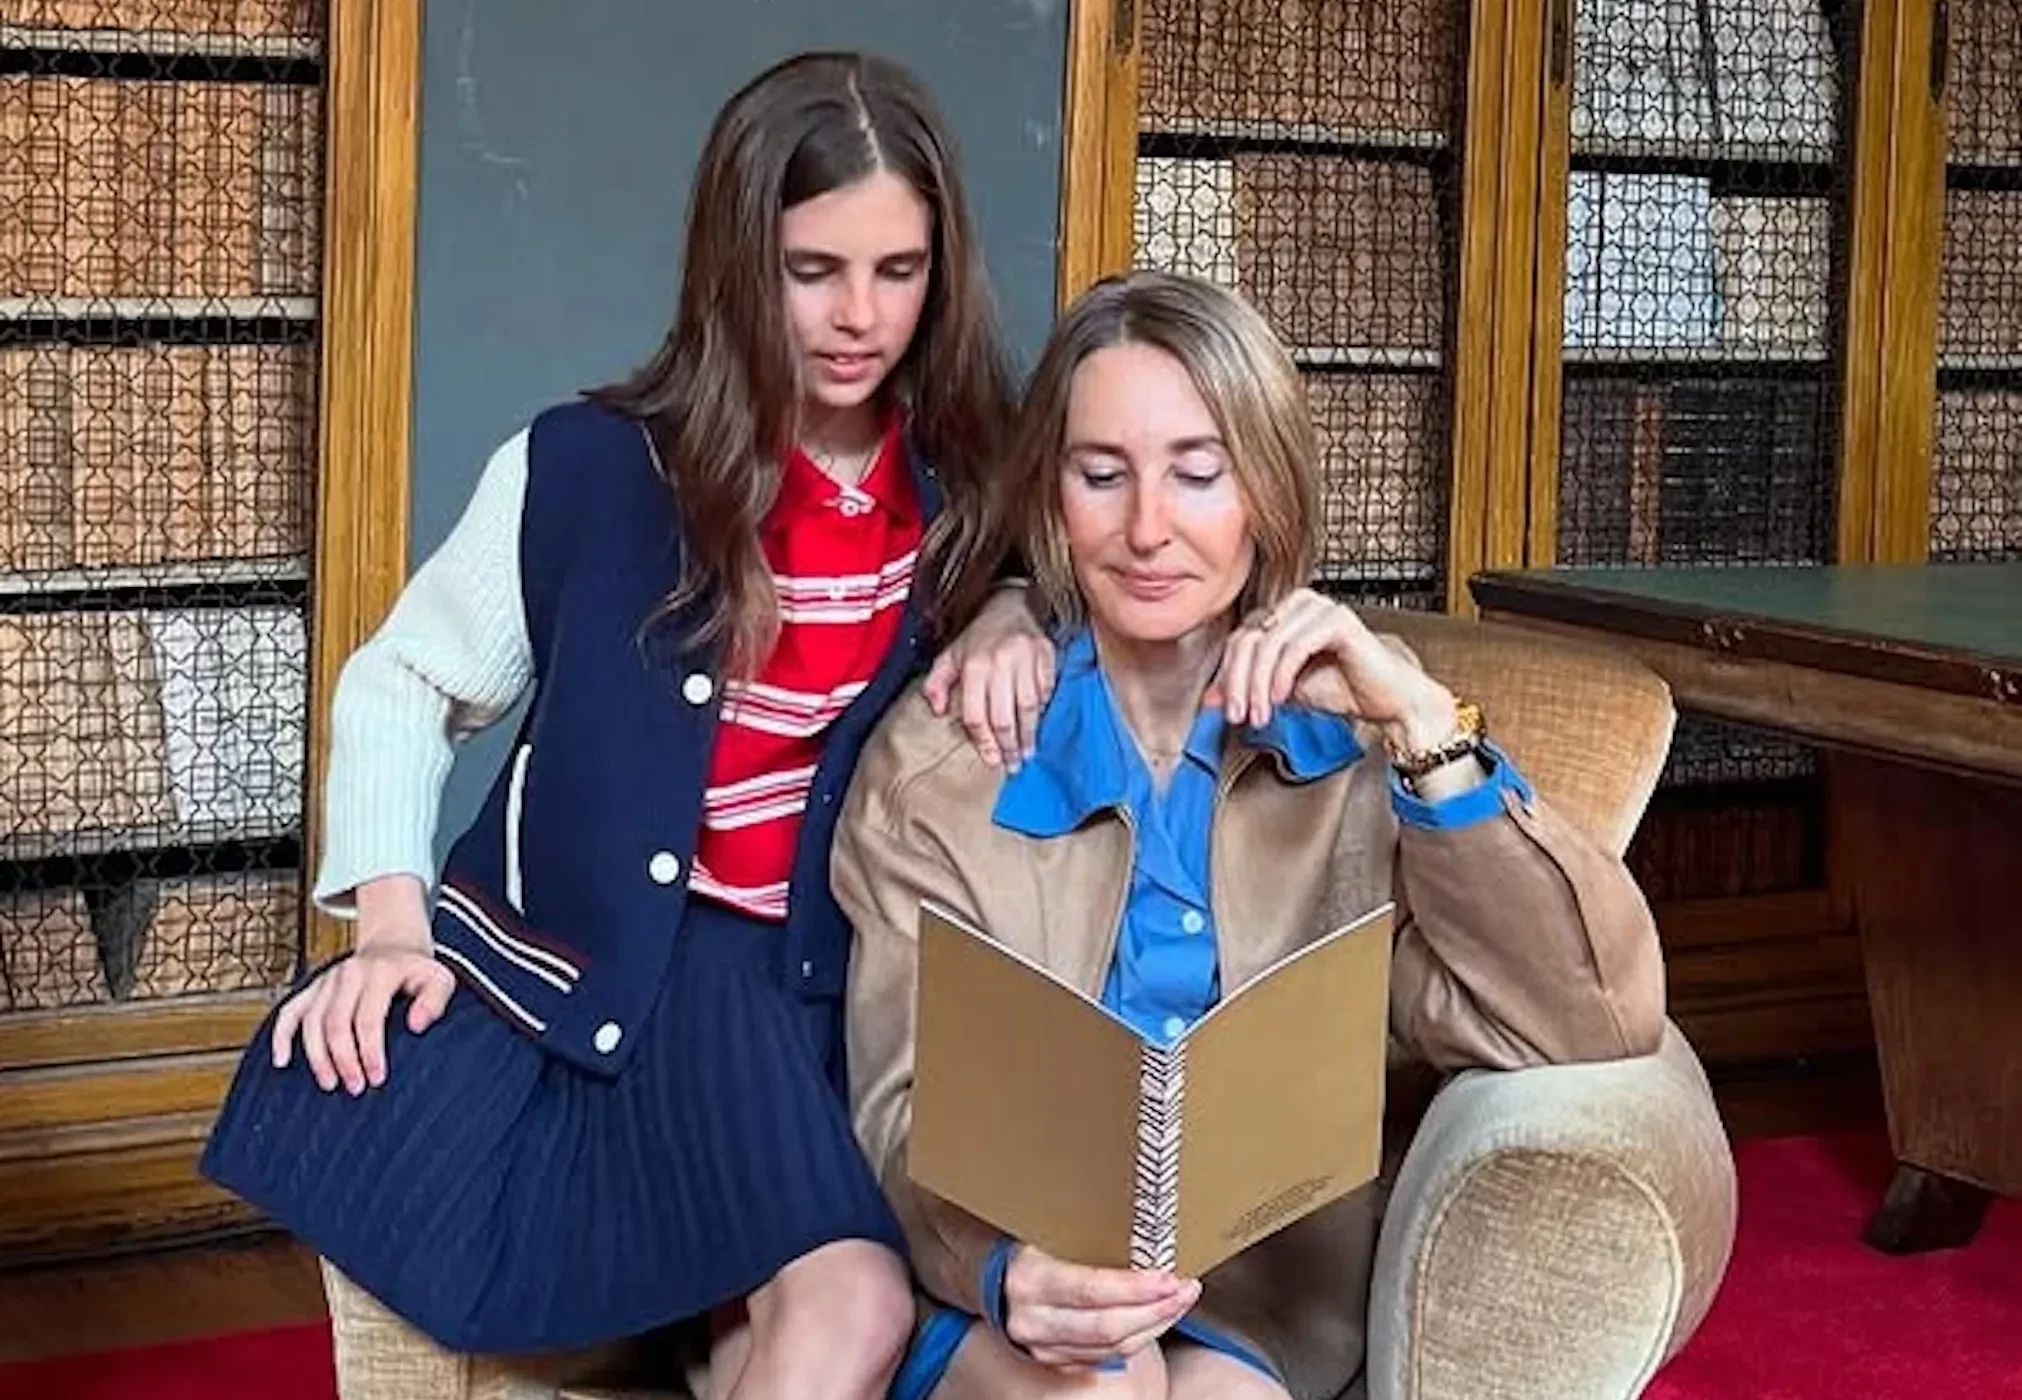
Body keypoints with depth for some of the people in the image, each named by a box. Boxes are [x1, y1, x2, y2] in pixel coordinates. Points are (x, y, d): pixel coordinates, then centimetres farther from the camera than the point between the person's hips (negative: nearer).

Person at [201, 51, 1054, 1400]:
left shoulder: (968, 487, 3)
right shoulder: (588, 468, -4)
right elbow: (401, 686, 6)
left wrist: (1018, 619, -3)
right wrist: (391, 925, -7)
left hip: (824, 977, 1)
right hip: (586, 951, -1)